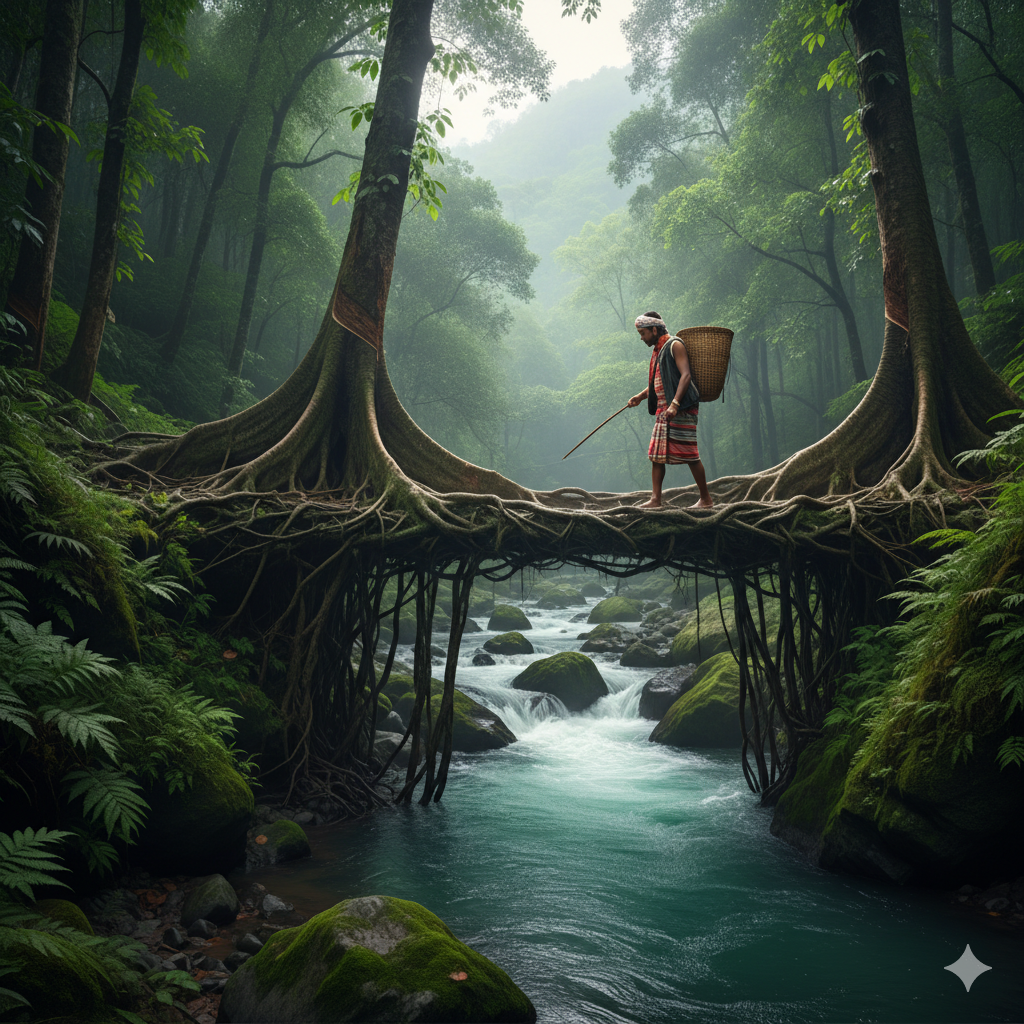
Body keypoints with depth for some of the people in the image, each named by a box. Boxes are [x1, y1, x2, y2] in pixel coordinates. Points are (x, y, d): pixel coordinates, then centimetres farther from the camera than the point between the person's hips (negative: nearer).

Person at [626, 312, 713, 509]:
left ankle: (706, 498, 4)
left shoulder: (674, 345, -7)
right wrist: (640, 397, 11)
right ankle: (655, 499, 4)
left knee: (689, 453, -6)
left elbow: (685, 376, -17)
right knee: (656, 454, 3)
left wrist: (675, 404, -26)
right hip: (663, 410, 9)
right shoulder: (657, 351, 20)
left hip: (682, 409, -9)